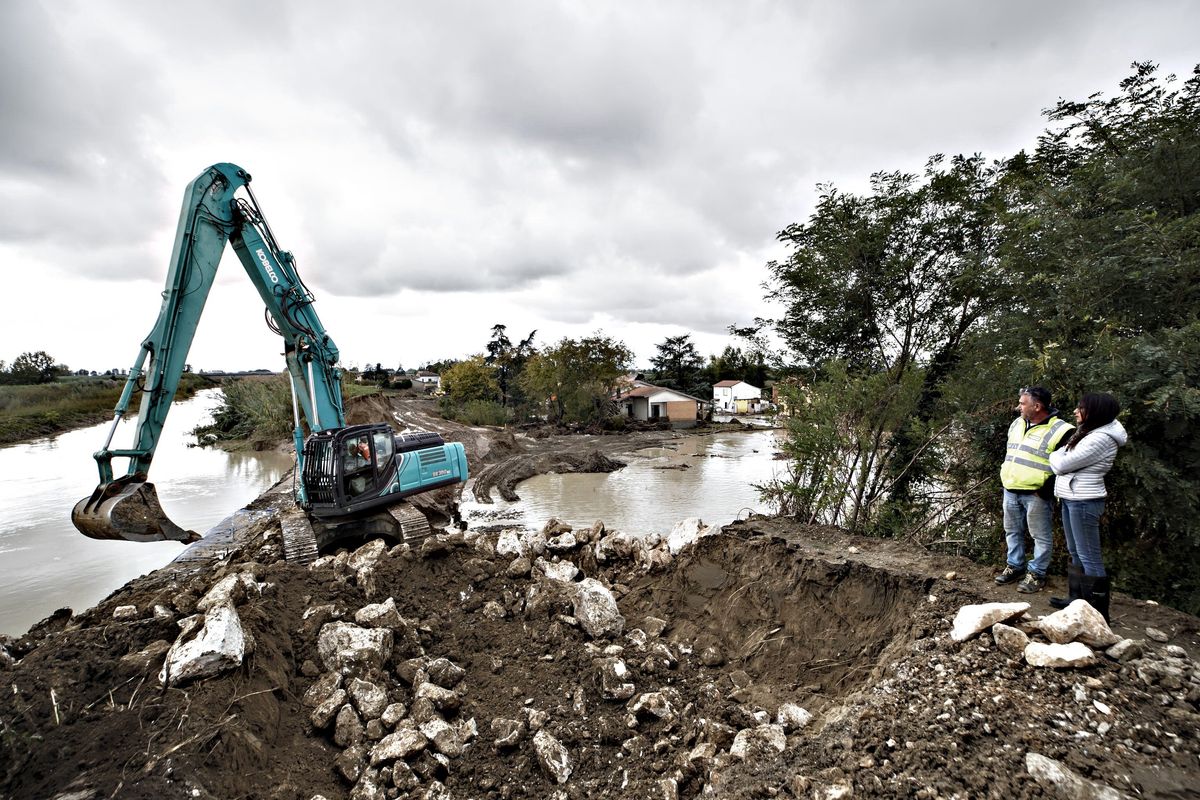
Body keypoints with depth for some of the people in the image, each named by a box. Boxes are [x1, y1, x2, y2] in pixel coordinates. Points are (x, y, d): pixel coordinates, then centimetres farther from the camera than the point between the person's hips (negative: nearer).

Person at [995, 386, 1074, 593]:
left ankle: (1036, 574, 17)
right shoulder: (1016, 424, 9)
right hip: (1010, 491, 7)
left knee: (1041, 536, 6)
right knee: (1012, 532, 18)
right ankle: (1015, 566, 31)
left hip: (1036, 495, -7)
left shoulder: (1059, 430, -14)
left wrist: (1046, 490, -17)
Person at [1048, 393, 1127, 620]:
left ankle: (1097, 610, 6)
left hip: (1084, 501, -10)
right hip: (1071, 499, 10)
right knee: (1076, 553, 18)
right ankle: (1077, 599, 29)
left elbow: (1061, 464, -16)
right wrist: (1059, 456, -6)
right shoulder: (1090, 433, 11)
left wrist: (1054, 454, 2)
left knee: (1089, 557, -2)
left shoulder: (1100, 439, -20)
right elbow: (1063, 461, 12)